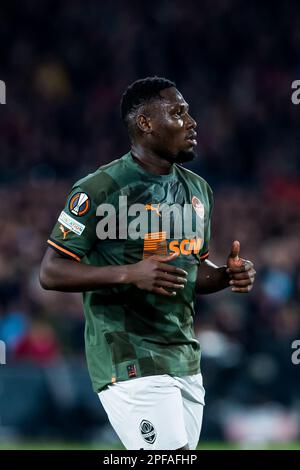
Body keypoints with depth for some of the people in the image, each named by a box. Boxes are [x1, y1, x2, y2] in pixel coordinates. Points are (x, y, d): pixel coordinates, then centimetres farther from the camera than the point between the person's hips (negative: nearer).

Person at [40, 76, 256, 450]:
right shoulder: (100, 189, -11)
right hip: (128, 361, -8)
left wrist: (227, 275, 2)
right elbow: (51, 272, -12)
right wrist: (129, 273, -25)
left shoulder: (197, 190, 13)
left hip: (185, 359, 8)